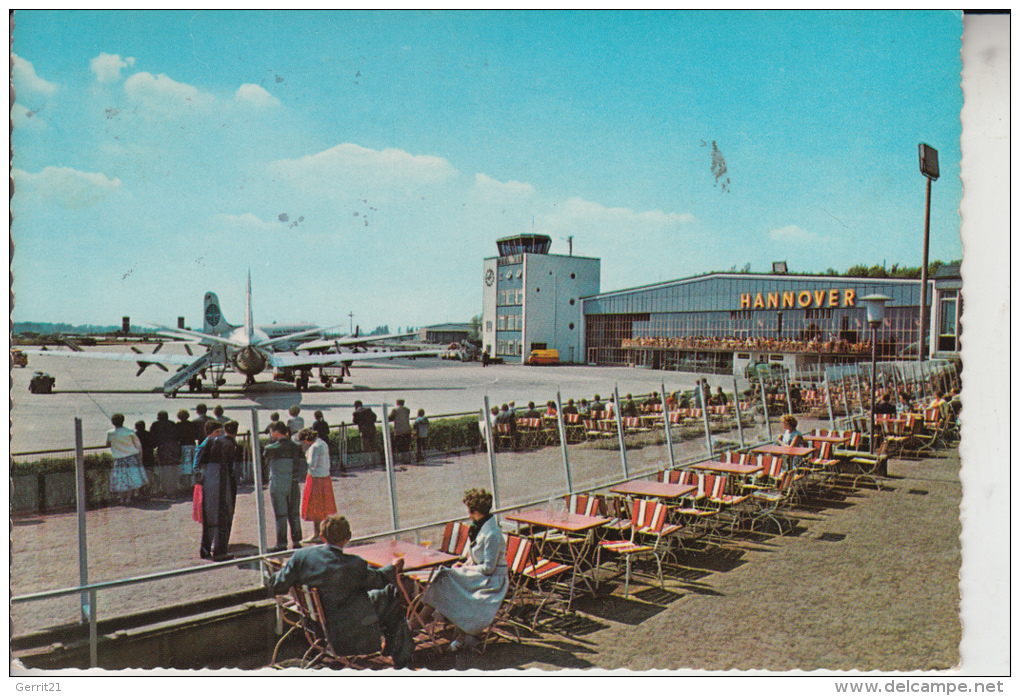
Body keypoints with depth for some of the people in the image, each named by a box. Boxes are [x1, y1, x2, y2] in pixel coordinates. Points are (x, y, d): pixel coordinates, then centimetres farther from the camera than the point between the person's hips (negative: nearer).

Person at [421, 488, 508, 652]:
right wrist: (465, 564, 0)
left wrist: (467, 568, -9)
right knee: (444, 576, -10)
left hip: (492, 580, -9)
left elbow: (488, 568, -22)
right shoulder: (479, 526, 5)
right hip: (478, 573, 9)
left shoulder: (492, 534, -23)